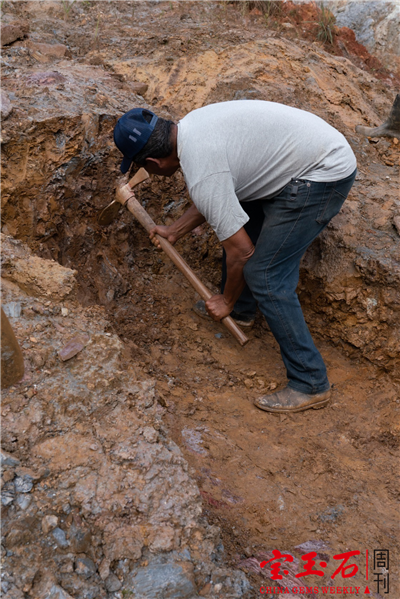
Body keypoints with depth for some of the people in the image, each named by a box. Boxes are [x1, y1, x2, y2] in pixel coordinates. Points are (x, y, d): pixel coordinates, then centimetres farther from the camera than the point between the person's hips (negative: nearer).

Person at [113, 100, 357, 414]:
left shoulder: (201, 173, -25)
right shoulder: (189, 125, 5)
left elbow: (241, 251, -18)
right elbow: (218, 197, 19)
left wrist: (226, 301, -2)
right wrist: (174, 231, 26)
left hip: (324, 176, -10)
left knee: (265, 277, -9)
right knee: (235, 219, 20)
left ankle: (311, 384, 0)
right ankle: (242, 310, 39)